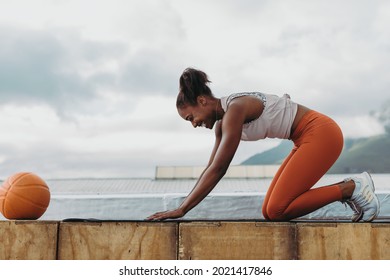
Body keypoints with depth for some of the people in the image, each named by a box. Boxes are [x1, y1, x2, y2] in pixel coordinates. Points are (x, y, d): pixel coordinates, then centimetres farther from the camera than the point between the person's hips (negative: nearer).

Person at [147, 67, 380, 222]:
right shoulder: (223, 121, 7)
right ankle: (347, 188, 10)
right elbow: (212, 168, 12)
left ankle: (351, 189, -4)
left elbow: (217, 170, -24)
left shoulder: (234, 109, -20)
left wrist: (181, 210, -22)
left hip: (321, 133, -9)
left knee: (276, 211, -15)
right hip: (309, 138, 9)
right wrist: (183, 206, 9)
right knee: (269, 211, 4)